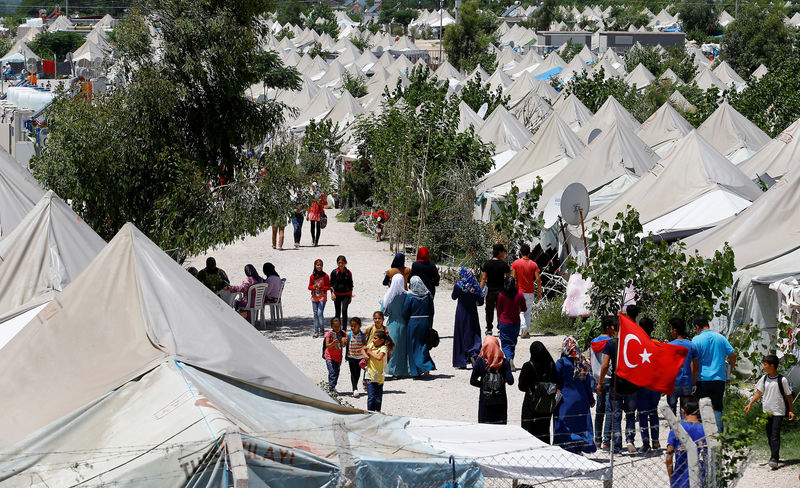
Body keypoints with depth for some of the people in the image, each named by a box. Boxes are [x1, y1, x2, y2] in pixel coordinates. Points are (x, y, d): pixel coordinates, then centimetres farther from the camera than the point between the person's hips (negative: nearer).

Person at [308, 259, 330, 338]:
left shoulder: (325, 276, -3)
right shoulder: (312, 276, 5)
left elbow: (328, 287, 0)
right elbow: (309, 286, 10)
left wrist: (320, 287, -16)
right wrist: (313, 287, -12)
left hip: (322, 297, -3)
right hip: (314, 297, 3)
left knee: (320, 313, -12)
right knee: (315, 314, 4)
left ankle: (322, 328, 9)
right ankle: (316, 331, 10)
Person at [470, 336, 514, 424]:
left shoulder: (480, 361, -9)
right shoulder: (504, 362, -6)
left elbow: (473, 381, -5)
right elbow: (510, 381, -11)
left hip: (485, 399, -1)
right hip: (501, 400, 1)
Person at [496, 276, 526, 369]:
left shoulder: (501, 295, -8)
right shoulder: (520, 295, -5)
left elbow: (499, 310, 0)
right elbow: (523, 309, 6)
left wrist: (498, 322, 12)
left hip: (504, 322, -2)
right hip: (515, 322, 2)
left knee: (506, 343, 0)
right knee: (513, 343, 15)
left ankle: (510, 359, -24)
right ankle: (510, 363, 19)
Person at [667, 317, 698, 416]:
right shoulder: (692, 346, 3)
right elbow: (695, 367, 5)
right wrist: (694, 384, 13)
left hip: (673, 384, -3)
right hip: (687, 384, 3)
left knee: (671, 412, 4)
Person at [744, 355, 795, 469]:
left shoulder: (782, 380, -8)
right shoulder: (764, 379, 5)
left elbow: (788, 395, -1)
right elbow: (758, 393, 9)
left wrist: (791, 411, -1)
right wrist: (750, 404, -2)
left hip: (778, 411, -5)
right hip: (767, 411, 5)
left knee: (775, 434, -13)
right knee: (769, 434, 10)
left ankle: (774, 459, -19)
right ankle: (775, 454, 24)